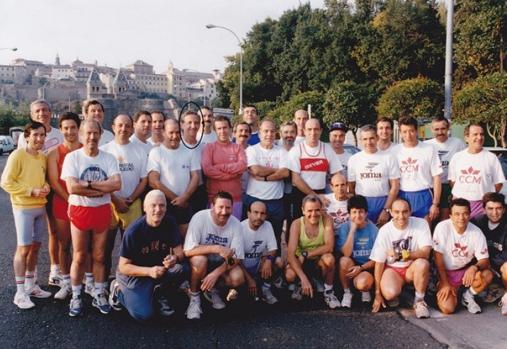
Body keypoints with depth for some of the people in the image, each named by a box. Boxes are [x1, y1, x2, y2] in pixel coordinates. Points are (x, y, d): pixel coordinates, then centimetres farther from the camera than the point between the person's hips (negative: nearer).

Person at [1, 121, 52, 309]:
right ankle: (20, 293, 5)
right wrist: (31, 191, -19)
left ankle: (31, 285, 25)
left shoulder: (43, 157, 8)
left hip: (41, 207, 7)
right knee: (23, 248, -3)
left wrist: (46, 186, -2)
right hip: (23, 208, -6)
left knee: (35, 247, 13)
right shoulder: (17, 155, -12)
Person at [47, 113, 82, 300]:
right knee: (64, 245, 8)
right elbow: (53, 181, -4)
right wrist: (70, 199, -13)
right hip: (62, 203, 1)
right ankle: (66, 283, 18)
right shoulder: (55, 153, 1)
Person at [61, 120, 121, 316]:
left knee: (99, 256, 11)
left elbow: (116, 184, -14)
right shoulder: (72, 157, -6)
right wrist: (102, 189, -17)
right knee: (79, 257, 7)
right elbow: (72, 187, -19)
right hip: (80, 211, -2)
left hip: (102, 211, 2)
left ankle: (99, 295, 24)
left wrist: (88, 184, -19)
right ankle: (76, 297, 20)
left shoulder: (108, 158, 0)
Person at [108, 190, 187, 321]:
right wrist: (149, 271, -33)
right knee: (144, 314, -20)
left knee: (182, 269, -25)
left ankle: (159, 295, 3)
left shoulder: (169, 223, -8)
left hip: (159, 268, 4)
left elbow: (179, 251, -6)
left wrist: (175, 258, -32)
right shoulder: (133, 231, -21)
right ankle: (119, 290, 9)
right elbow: (123, 267, -18)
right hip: (135, 273, -4)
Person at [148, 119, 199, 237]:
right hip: (164, 203, -3)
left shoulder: (190, 151, 8)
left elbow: (195, 177, 4)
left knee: (185, 236, 4)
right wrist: (174, 198, -9)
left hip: (185, 204, 3)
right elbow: (154, 181, -9)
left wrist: (184, 197, -10)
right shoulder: (156, 152, -3)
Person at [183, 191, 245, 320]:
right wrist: (216, 248, -37)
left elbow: (235, 258, -14)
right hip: (201, 260, -2)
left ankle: (212, 289, 8)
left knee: (238, 278, -25)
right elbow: (188, 250, -30)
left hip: (221, 263, 3)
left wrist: (216, 273, -28)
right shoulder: (200, 218, -23)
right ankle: (194, 296, -9)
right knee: (199, 260, -36)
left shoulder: (236, 224, -14)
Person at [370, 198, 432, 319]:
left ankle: (419, 301, -10)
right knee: (389, 293, -30)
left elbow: (426, 252, -21)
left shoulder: (421, 224, -11)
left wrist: (402, 255, -37)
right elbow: (379, 263, -6)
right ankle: (395, 295, 10)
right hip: (392, 269, 0)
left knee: (422, 264, -34)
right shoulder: (385, 231, -10)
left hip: (413, 268, 1)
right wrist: (377, 293, -6)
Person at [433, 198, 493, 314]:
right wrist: (445, 283, -15)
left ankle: (468, 296, 1)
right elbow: (438, 257, -13)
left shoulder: (477, 232, -11)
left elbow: (485, 260, -10)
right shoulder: (442, 227, -18)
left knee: (487, 275, -29)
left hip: (467, 271, 2)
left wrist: (474, 268, -34)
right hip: (446, 272, -2)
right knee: (447, 308, -21)